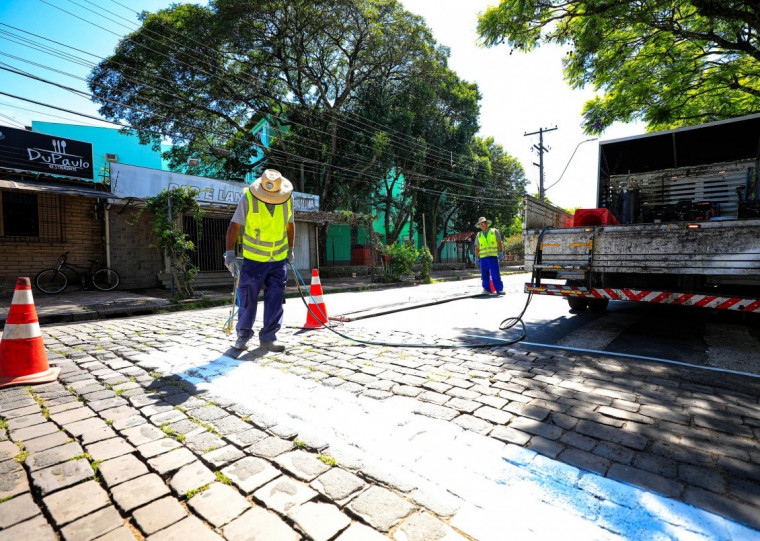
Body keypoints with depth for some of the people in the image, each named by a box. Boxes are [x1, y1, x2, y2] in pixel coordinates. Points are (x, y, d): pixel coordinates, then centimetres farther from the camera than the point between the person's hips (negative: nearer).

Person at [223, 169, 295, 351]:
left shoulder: (287, 200, -3)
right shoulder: (248, 199, -13)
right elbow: (234, 226, -12)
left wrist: (290, 249, 16)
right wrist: (229, 253, -19)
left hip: (279, 259, 3)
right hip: (253, 259, -2)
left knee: (275, 298, 0)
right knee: (248, 298, 3)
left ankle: (268, 338, 11)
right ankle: (243, 333, 23)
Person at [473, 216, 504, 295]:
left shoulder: (494, 231, 9)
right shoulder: (479, 235, 14)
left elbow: (499, 243, 6)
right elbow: (477, 247, 15)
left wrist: (501, 253, -2)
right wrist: (476, 258, 9)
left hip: (493, 256, -2)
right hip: (483, 257, 2)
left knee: (495, 274, -7)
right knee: (484, 274, 0)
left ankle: (499, 289, -1)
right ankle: (487, 289, 8)